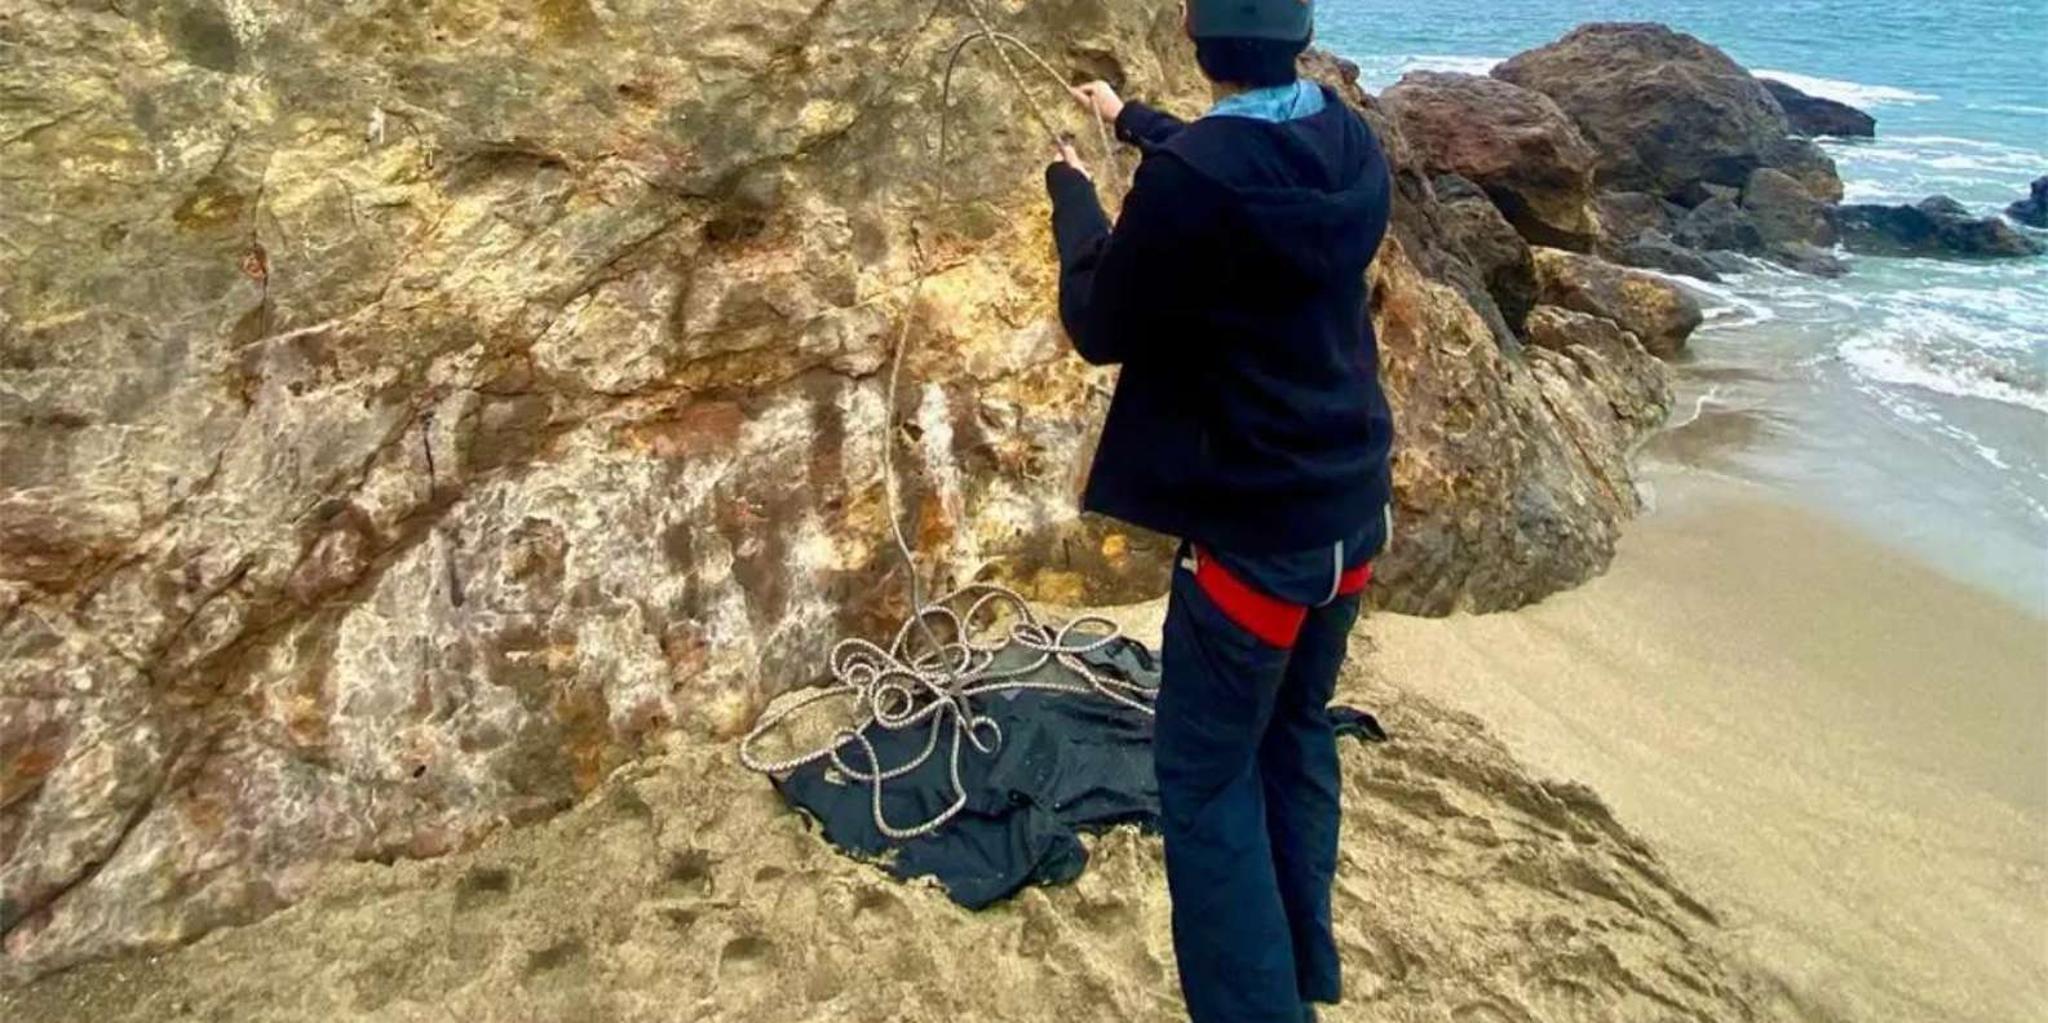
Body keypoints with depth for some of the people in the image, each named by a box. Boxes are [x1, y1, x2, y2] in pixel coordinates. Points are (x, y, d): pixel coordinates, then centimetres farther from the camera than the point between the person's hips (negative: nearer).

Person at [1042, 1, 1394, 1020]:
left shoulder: (1187, 177, -24)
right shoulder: (1351, 144, 0)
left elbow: (1100, 329, -8)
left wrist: (1072, 192, 6)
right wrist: (1133, 121, 33)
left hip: (1252, 526, -8)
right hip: (1350, 506, 8)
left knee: (1206, 775, 6)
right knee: (1298, 732, 23)